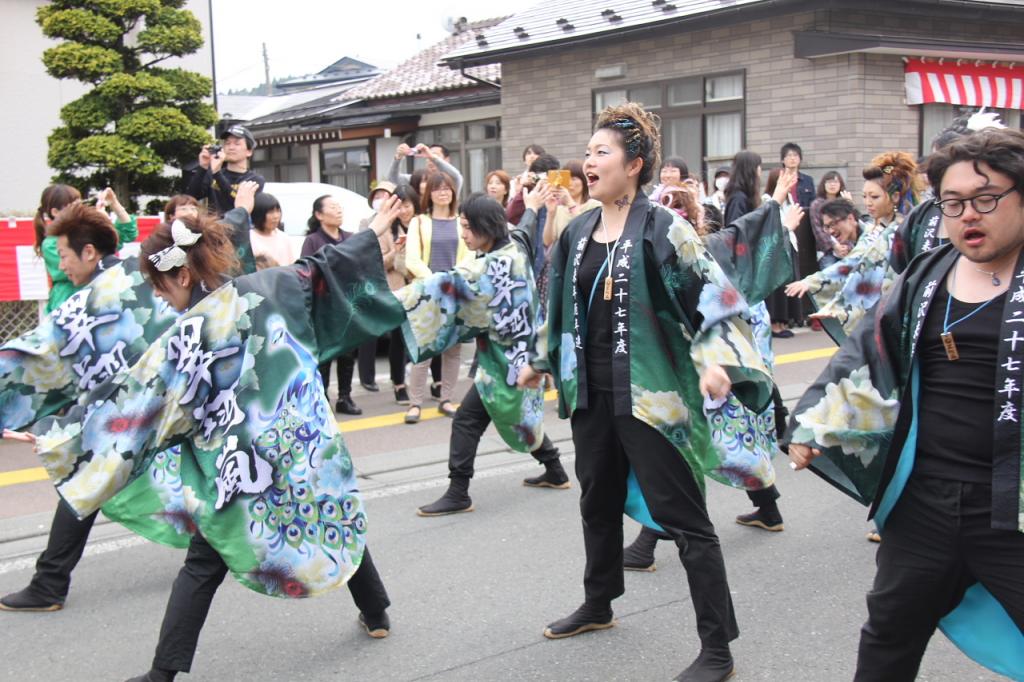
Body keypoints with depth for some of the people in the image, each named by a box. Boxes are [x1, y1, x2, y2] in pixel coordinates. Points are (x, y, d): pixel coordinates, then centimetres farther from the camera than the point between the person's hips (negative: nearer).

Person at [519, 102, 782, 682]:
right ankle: (599, 605, 42)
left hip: (651, 395, -7)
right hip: (591, 394, 7)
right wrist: (542, 362, 29)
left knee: (683, 516, -3)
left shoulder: (663, 231, -11)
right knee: (599, 502, 21)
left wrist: (716, 361, -30)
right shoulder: (577, 233, 9)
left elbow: (716, 299, -15)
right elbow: (562, 308, 22)